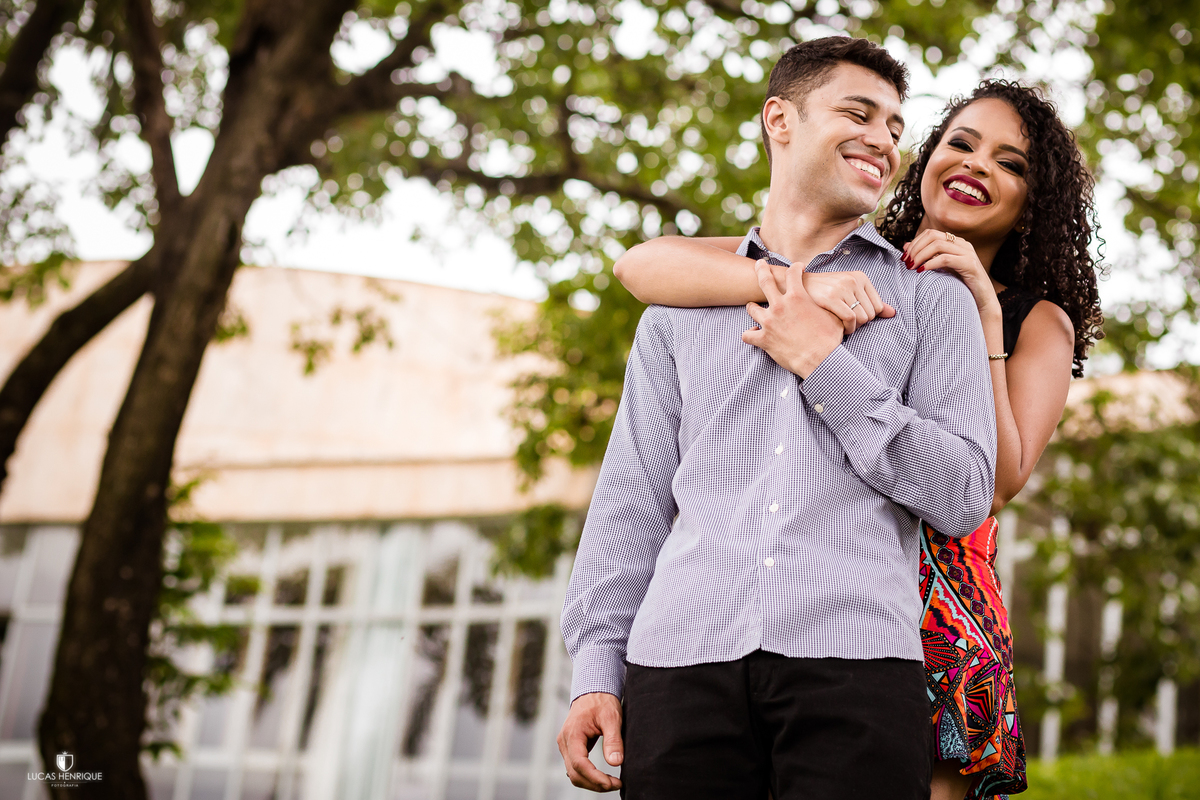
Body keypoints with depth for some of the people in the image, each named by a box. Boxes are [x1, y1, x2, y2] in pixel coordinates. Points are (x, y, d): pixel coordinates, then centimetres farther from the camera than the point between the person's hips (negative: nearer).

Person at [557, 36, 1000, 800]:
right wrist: (597, 669, 6)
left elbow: (965, 497, 3)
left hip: (854, 660, -1)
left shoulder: (931, 297, 14)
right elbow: (632, 501, 15)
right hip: (680, 663, 2)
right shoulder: (679, 308, 20)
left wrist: (826, 367, -1)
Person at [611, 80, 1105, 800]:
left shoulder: (1039, 322, 12)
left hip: (937, 613, 0)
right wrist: (799, 281, -20)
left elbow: (997, 482, -6)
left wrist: (983, 312, -10)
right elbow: (643, 264, -6)